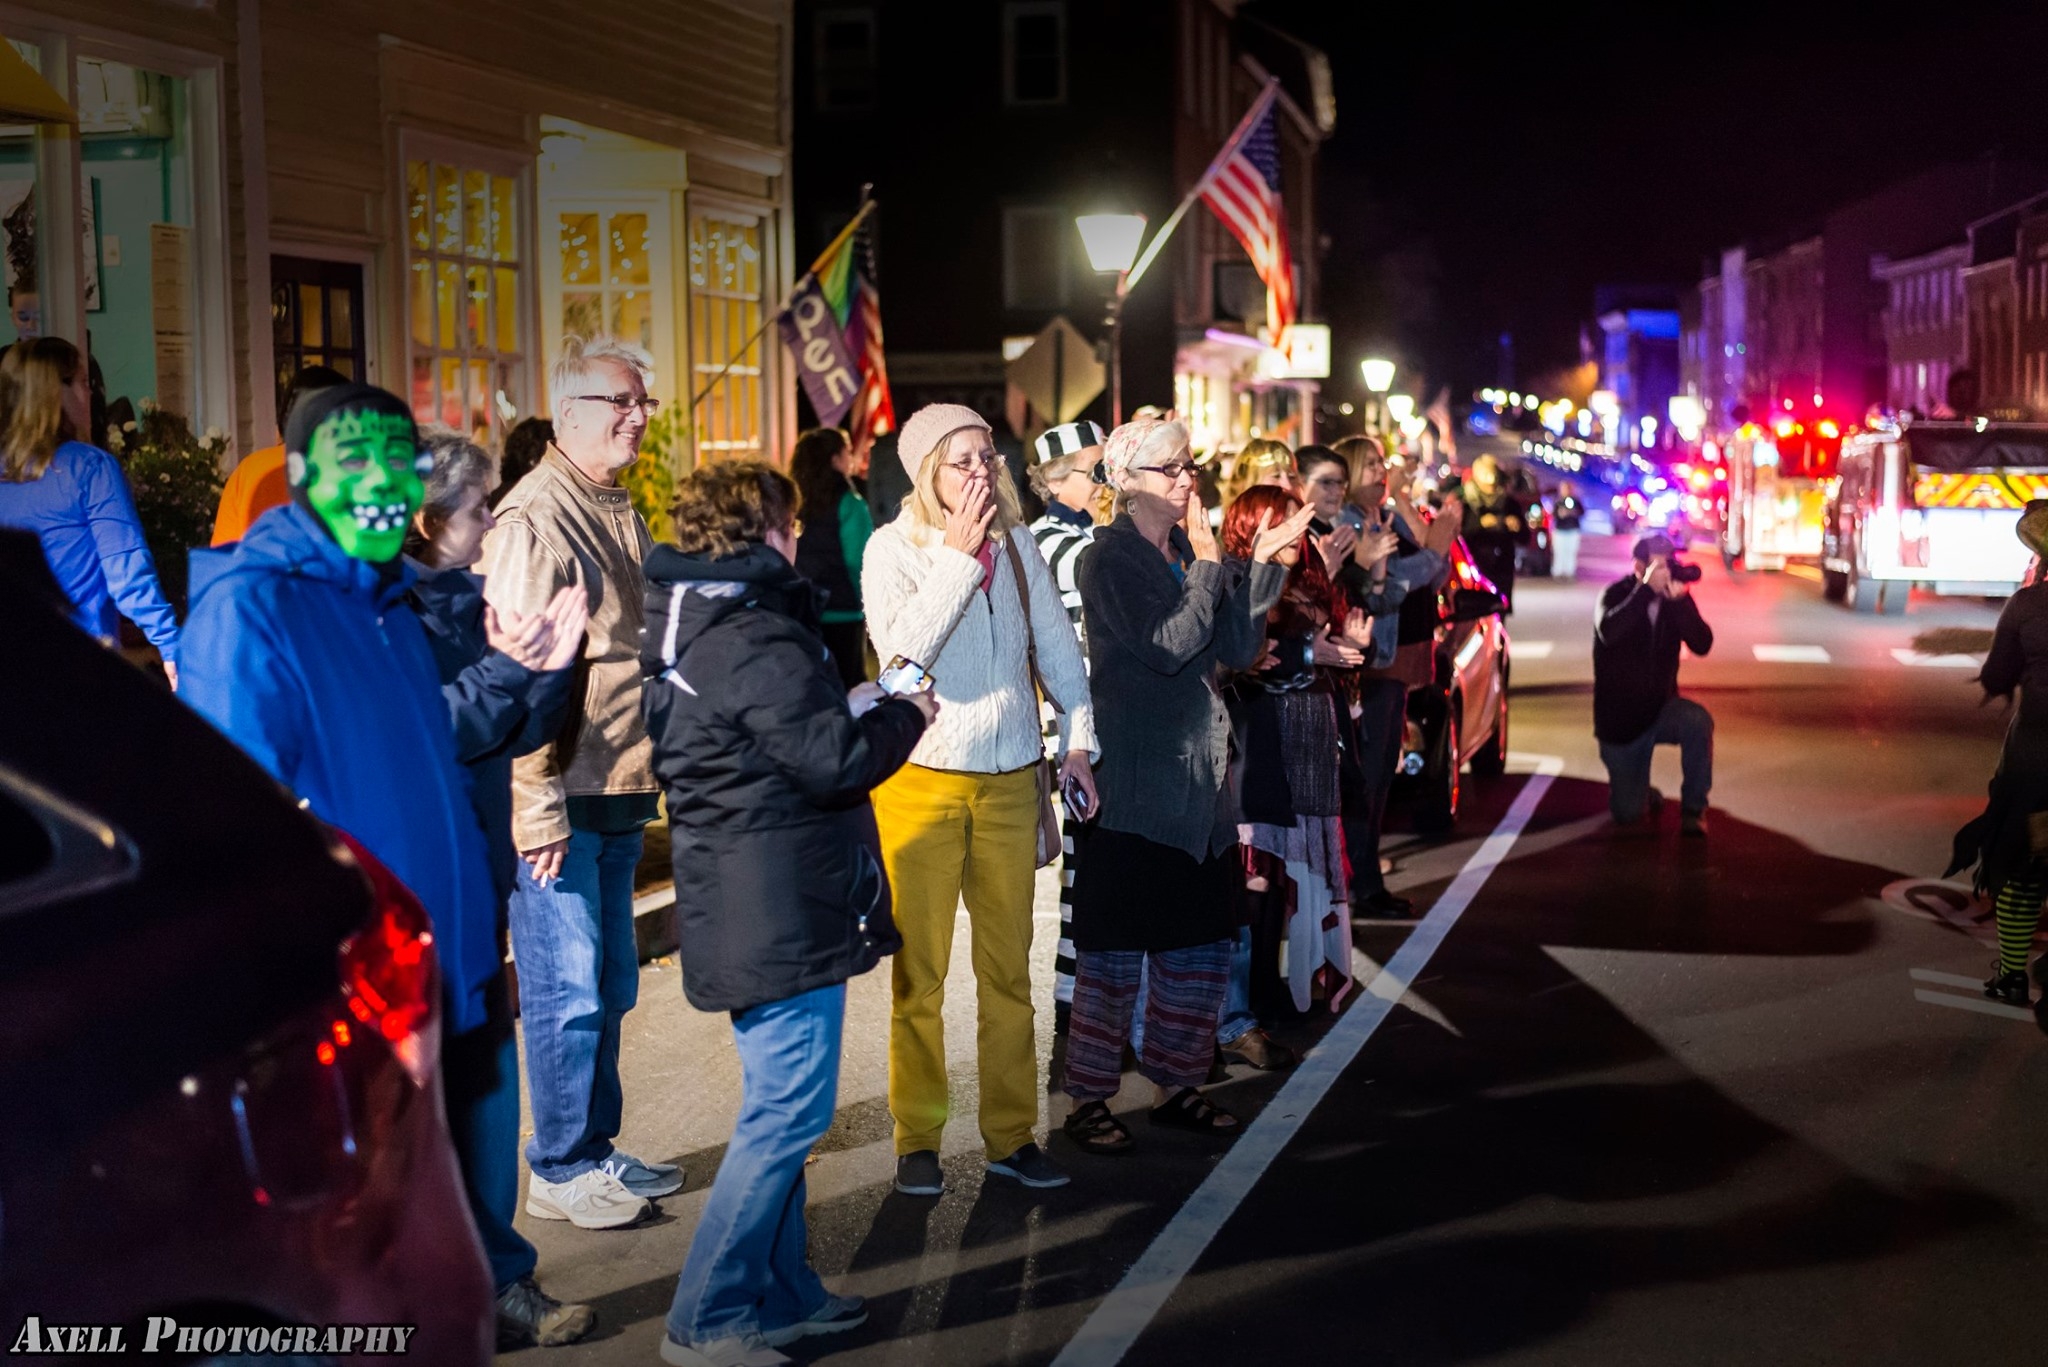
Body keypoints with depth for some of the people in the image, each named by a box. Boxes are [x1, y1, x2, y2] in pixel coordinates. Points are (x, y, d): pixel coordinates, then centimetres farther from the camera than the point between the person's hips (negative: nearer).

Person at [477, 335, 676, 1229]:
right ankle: (559, 1172, 12)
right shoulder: (536, 518, -15)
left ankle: (597, 1149, 28)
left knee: (610, 986, 16)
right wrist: (539, 809, -21)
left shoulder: (620, 511, 15)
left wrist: (652, 775, 19)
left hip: (619, 795, 9)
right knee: (567, 992, -1)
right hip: (560, 802, -9)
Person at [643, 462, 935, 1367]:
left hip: (743, 908, 11)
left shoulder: (684, 628, 11)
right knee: (786, 1114, -4)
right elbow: (836, 762, -20)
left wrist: (853, 706, 11)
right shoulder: (759, 643, -20)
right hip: (786, 911, -10)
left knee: (778, 1109, 19)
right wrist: (904, 714, -3)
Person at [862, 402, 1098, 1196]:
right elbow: (902, 648, -21)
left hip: (1011, 779, 4)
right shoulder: (893, 547, -6)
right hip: (923, 780, -4)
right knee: (920, 971, 3)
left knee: (1008, 969, 9)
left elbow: (1057, 643, 13)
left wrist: (1078, 737, 8)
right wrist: (959, 553, -19)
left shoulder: (1016, 545, 6)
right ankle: (917, 1139, 14)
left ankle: (1011, 1135, 19)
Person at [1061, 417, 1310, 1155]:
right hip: (1131, 782, -7)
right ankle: (1089, 1099, 9)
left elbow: (1239, 648, 5)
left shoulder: (1193, 552, 12)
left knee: (1199, 943, 12)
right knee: (1115, 948, -2)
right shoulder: (1110, 560, -8)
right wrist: (1208, 563, -13)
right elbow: (1168, 646, -19)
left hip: (1195, 776, 7)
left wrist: (1262, 561, -3)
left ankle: (1175, 1085, 26)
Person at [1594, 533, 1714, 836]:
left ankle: (1693, 808, -16)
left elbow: (1702, 645, -18)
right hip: (1619, 721, -2)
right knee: (1627, 814, -3)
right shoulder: (1617, 595, -11)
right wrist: (1648, 589, -36)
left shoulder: (1675, 599, -4)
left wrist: (1680, 600, -30)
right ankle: (1643, 795, 35)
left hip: (1661, 708, 2)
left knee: (1699, 722, -34)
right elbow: (1608, 632, -34)